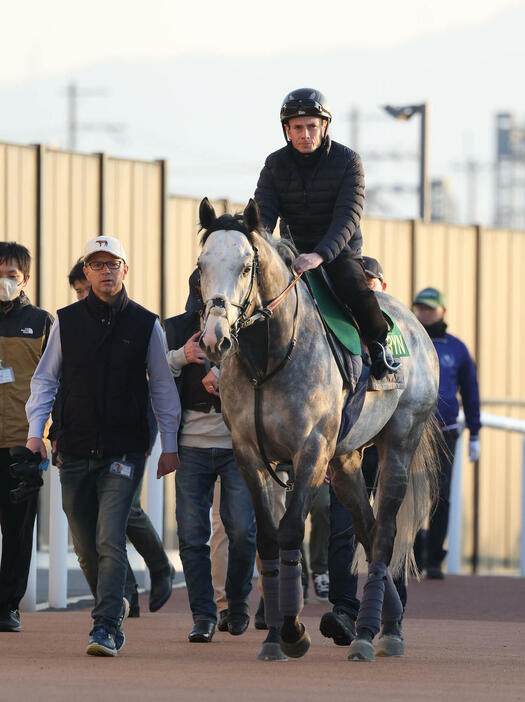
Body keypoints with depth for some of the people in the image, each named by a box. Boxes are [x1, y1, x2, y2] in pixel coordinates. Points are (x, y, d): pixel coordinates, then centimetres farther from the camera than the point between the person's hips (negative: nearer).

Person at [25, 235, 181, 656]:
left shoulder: (146, 325, 2)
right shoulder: (66, 322, 5)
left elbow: (163, 387, 8)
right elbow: (45, 380, 10)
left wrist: (170, 445, 6)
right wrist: (35, 431, -1)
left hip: (124, 451, -3)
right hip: (76, 452, 3)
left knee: (110, 540, -15)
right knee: (86, 546, 9)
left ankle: (107, 627, -15)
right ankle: (113, 604, 32)